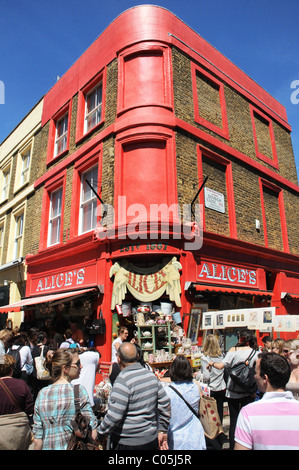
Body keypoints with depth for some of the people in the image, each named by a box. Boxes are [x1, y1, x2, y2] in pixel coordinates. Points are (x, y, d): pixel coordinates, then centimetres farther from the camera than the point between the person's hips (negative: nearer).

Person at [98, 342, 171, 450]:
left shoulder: (123, 380, -22)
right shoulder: (151, 375, -1)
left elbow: (114, 417, -22)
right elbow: (165, 404, 5)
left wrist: (100, 432, -6)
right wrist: (162, 430, 14)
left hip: (128, 443, -6)